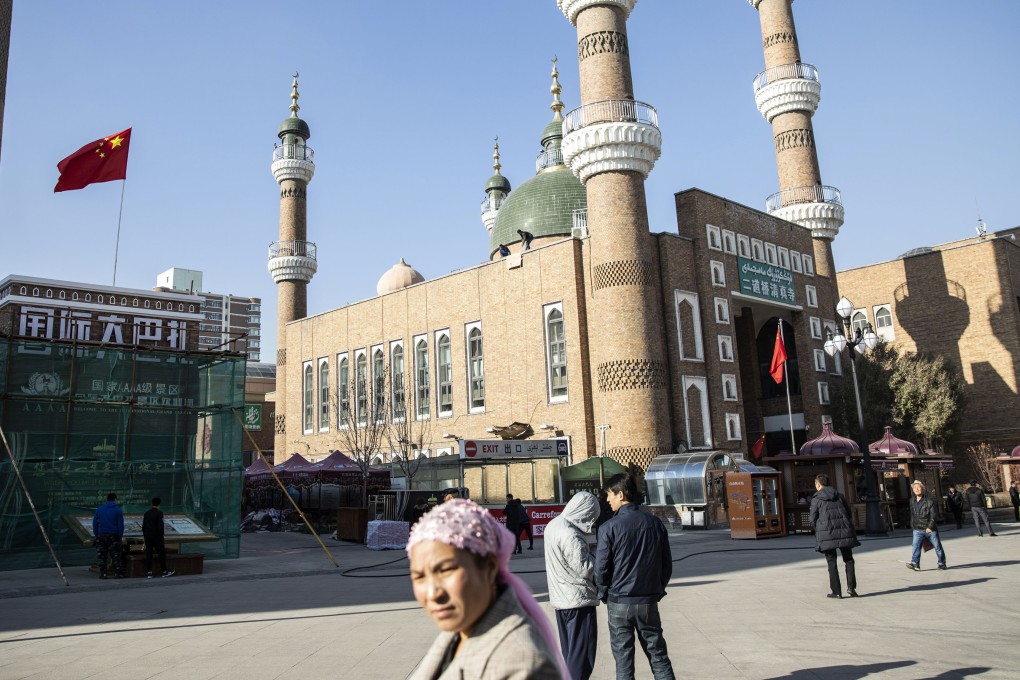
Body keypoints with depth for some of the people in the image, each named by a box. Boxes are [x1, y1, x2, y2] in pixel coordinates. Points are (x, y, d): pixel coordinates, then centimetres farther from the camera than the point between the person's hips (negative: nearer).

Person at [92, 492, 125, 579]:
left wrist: (96, 535, 13)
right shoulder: (118, 510, -2)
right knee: (115, 555, 3)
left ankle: (102, 573, 7)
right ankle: (118, 573, 3)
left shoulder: (99, 509, 8)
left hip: (101, 535, 2)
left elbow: (94, 523, 8)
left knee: (101, 556, 7)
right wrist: (120, 536, 3)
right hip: (113, 536, -2)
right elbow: (120, 525, -4)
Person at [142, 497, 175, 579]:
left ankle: (149, 572, 6)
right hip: (156, 536, -6)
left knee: (148, 554, 7)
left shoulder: (146, 513, 6)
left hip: (147, 536, 6)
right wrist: (161, 537, -8)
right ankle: (164, 571, 11)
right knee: (162, 553, 5)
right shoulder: (159, 513, -13)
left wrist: (145, 537, 17)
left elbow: (143, 526, 9)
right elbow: (160, 526, -17)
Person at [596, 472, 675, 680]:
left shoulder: (609, 528, -13)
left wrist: (604, 594, 7)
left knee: (623, 660, 7)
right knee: (658, 656, 13)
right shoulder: (655, 524, 0)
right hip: (649, 602, 3)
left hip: (619, 603, -3)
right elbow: (667, 564, 6)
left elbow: (601, 568, -10)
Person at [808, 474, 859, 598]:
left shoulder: (816, 499, -3)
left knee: (832, 563, 5)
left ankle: (836, 591, 4)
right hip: (844, 532, 3)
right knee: (848, 560, 15)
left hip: (826, 533, -3)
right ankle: (851, 587, 3)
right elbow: (849, 514, 9)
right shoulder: (839, 496, 8)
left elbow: (813, 519, -4)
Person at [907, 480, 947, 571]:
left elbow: (933, 516, -14)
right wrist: (912, 526, 17)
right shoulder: (912, 501, 5)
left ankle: (942, 563, 26)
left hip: (930, 529, -3)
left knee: (937, 546, 10)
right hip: (918, 529, 3)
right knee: (915, 546, -12)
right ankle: (915, 563, -17)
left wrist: (930, 527, -22)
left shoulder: (929, 501, -11)